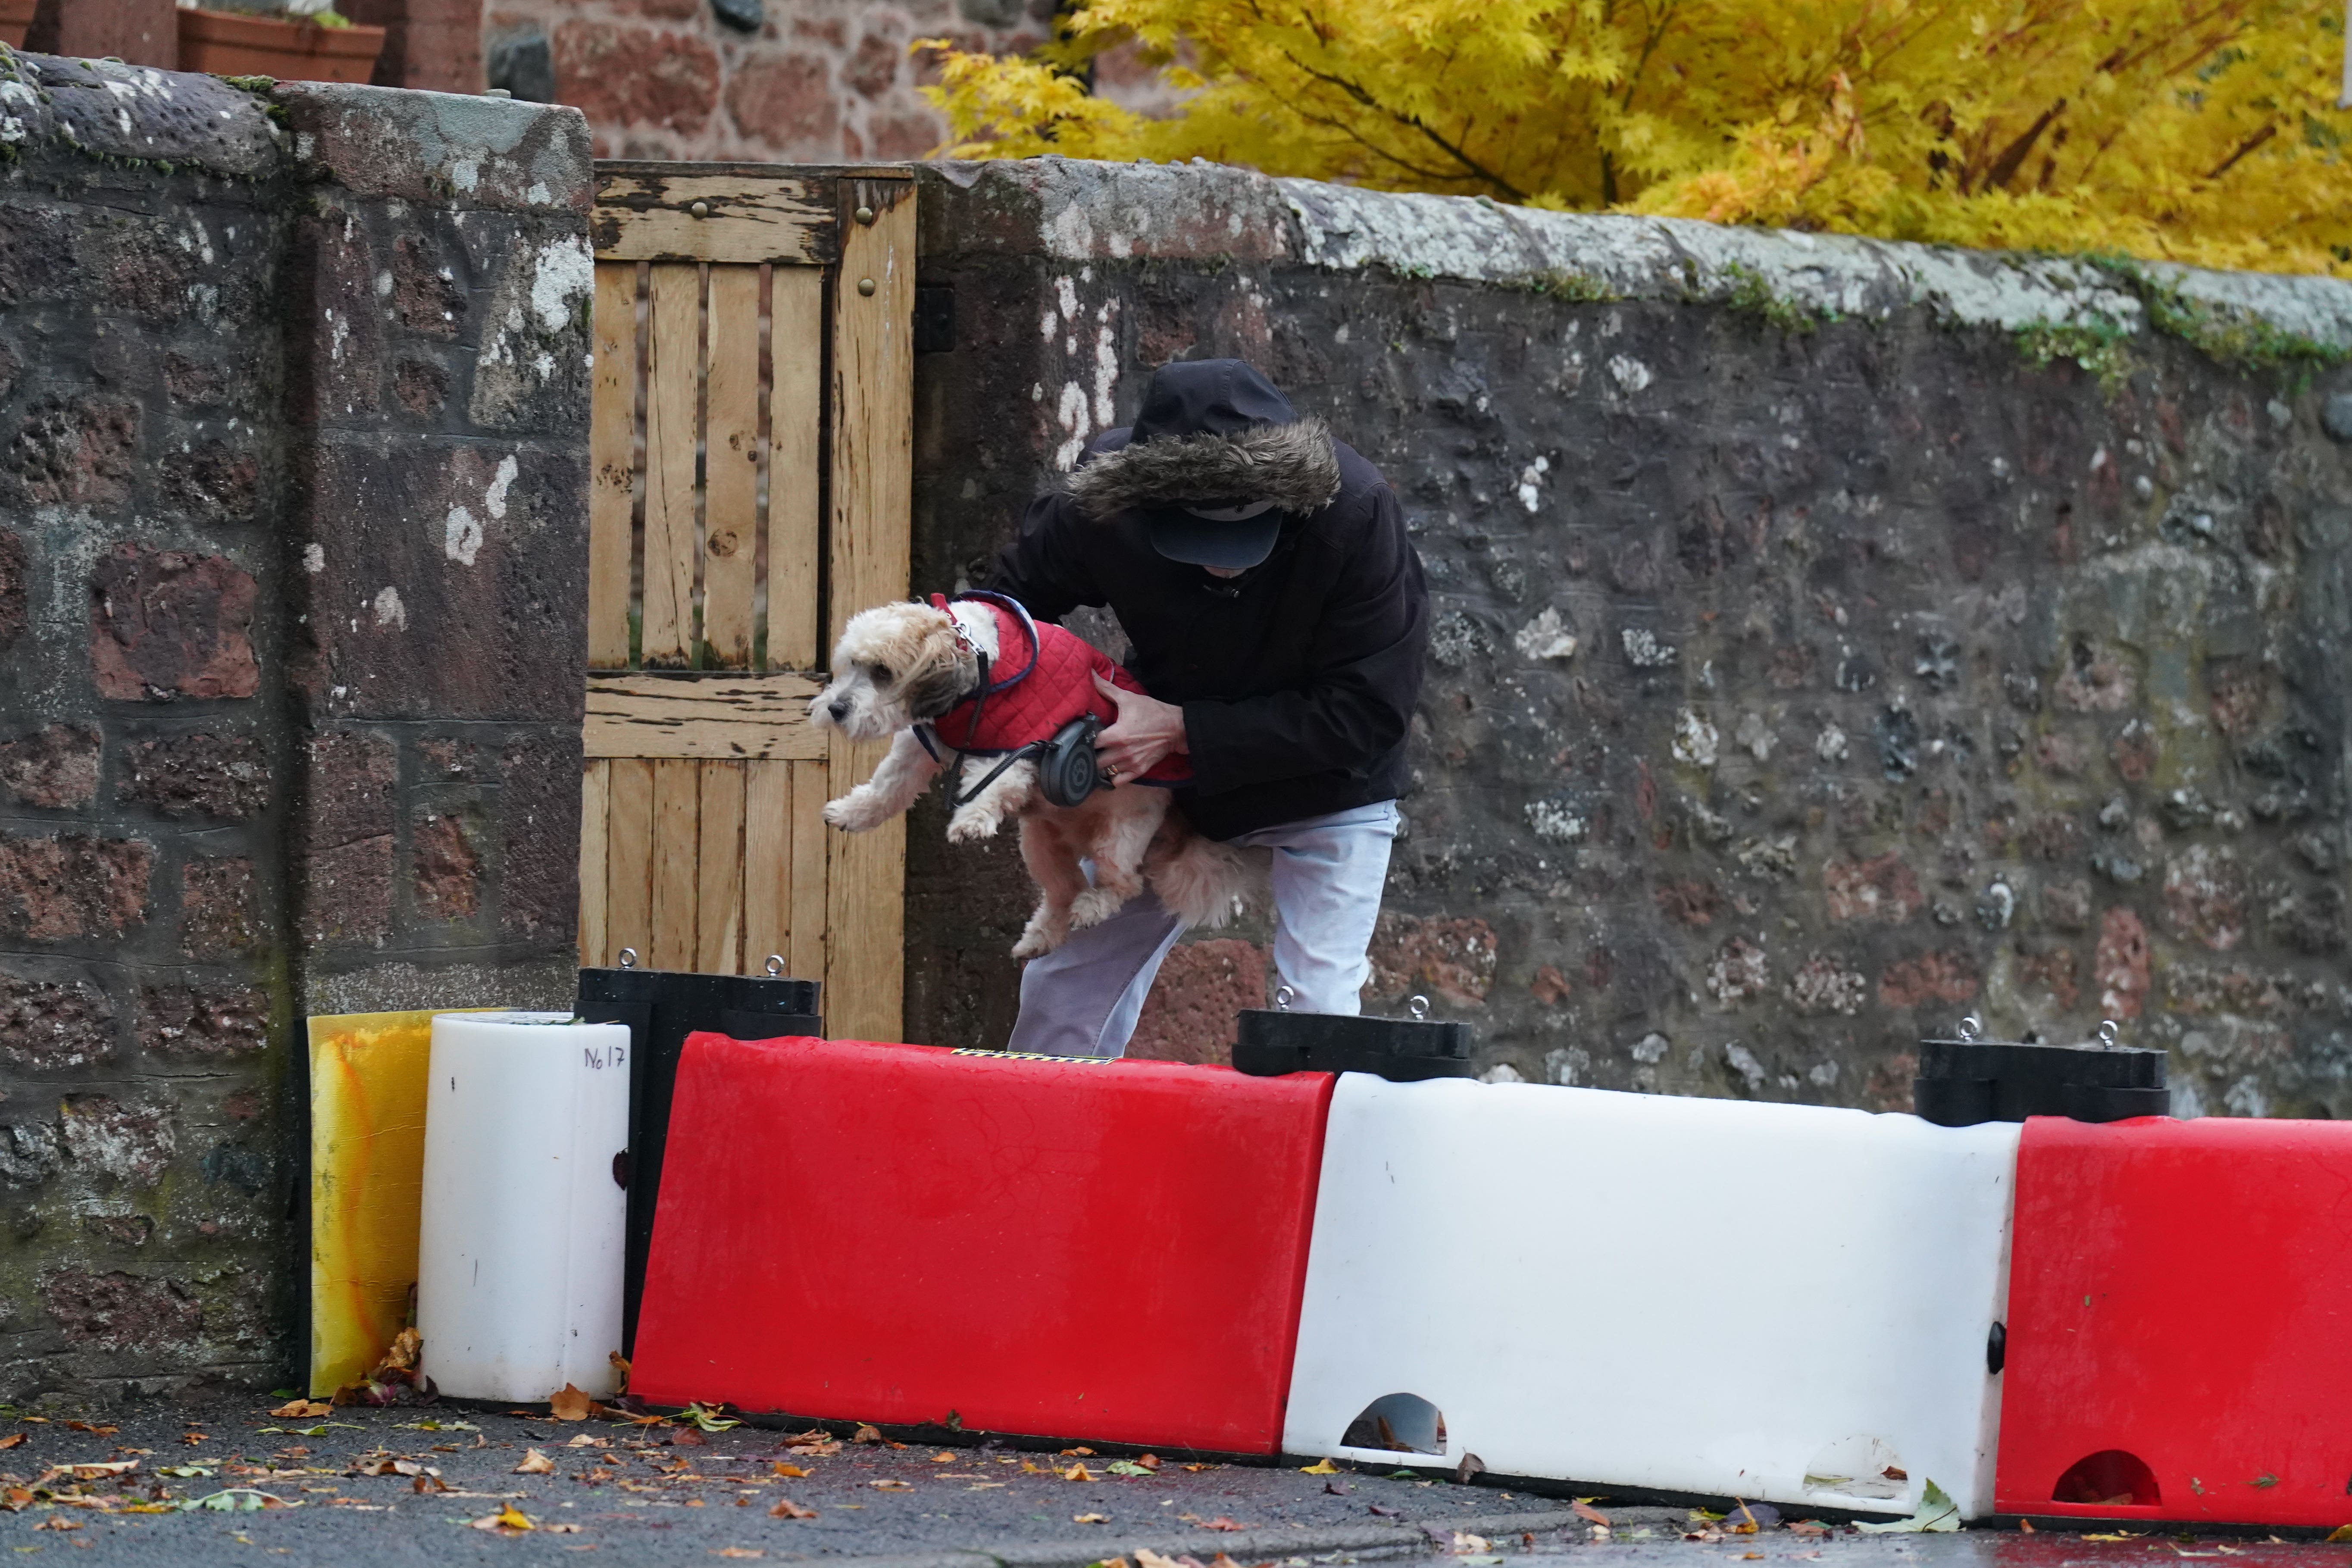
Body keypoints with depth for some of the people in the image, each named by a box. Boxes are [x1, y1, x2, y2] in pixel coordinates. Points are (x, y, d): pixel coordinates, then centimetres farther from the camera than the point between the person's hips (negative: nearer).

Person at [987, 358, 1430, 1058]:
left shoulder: (1354, 513, -34)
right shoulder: (1105, 503, -25)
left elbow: (1366, 714, -28)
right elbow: (1016, 598, -2)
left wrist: (1184, 730, -32)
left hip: (1324, 788, -3)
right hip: (1169, 785, 3)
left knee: (1318, 1009, -14)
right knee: (1065, 988, 9)